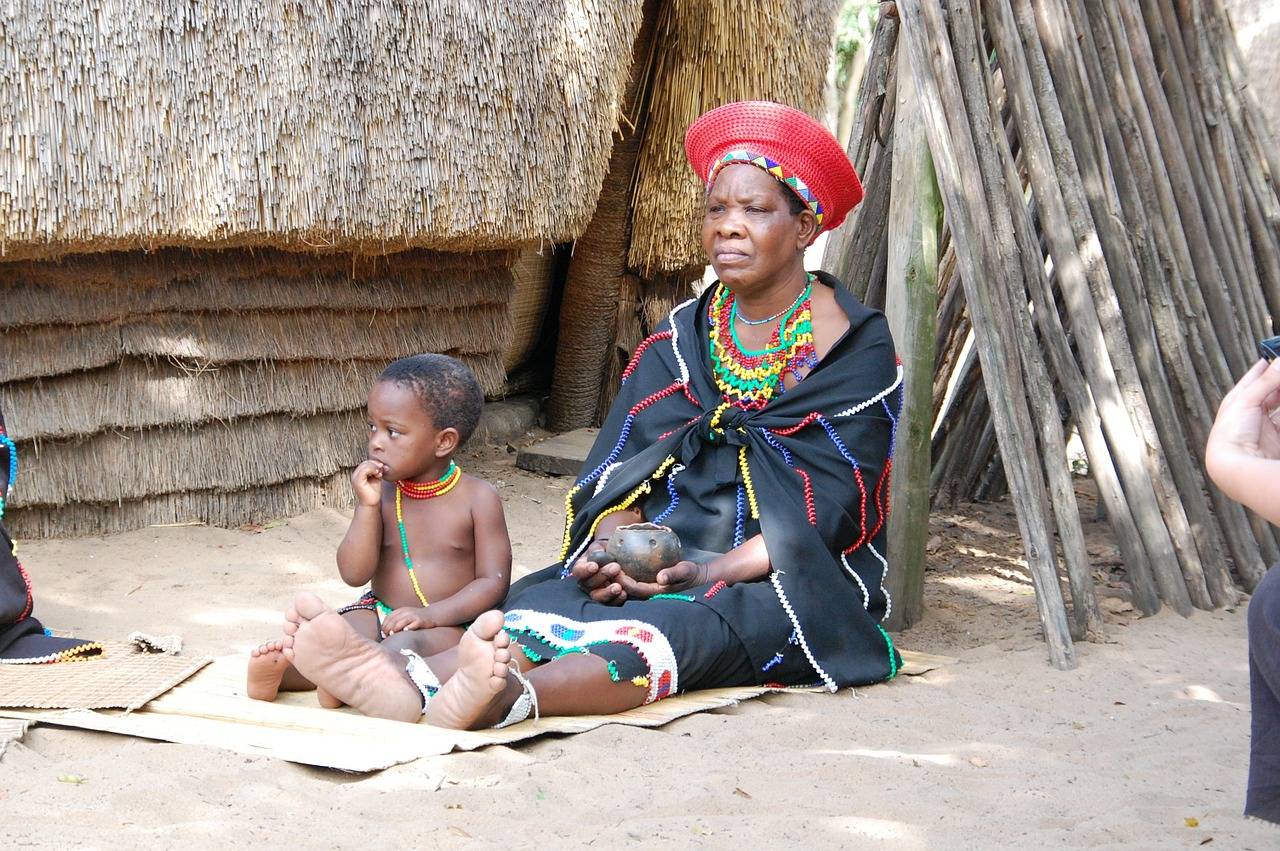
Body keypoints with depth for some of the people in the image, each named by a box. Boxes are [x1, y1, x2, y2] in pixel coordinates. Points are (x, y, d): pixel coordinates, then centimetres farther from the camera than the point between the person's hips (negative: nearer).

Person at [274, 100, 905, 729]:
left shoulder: (857, 347, -1)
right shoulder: (682, 337, 13)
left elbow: (832, 503, -10)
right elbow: (624, 465, 5)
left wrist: (717, 570, -23)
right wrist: (610, 543, -18)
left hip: (790, 583, -5)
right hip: (668, 558, 5)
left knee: (681, 623, -38)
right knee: (552, 600, -27)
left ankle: (510, 698, -66)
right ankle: (414, 683, -56)